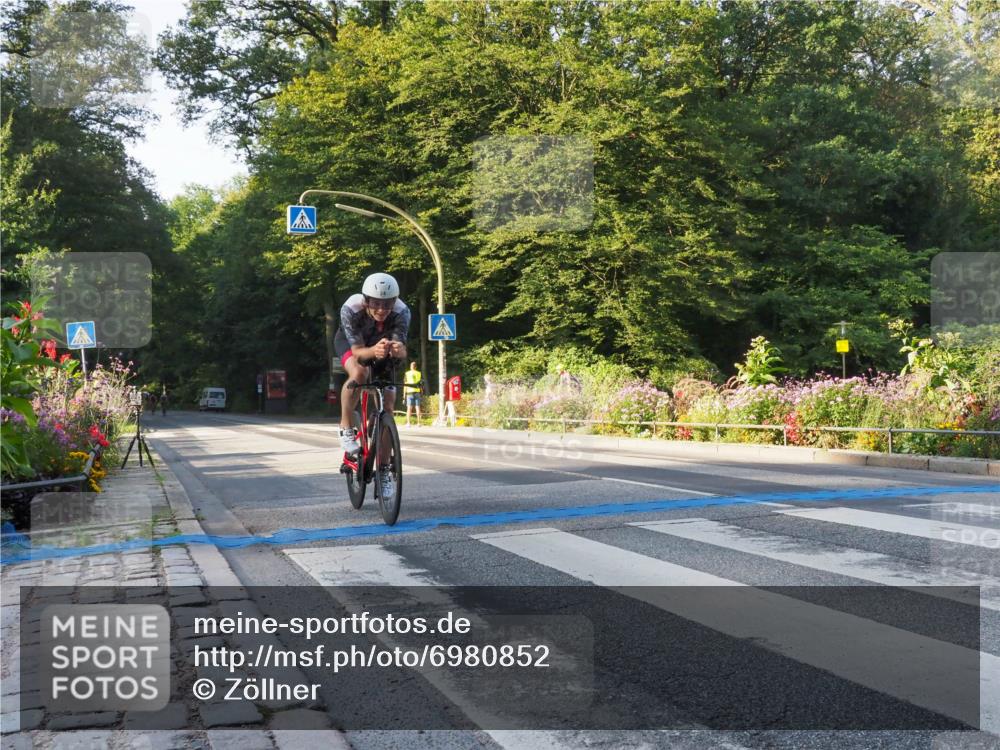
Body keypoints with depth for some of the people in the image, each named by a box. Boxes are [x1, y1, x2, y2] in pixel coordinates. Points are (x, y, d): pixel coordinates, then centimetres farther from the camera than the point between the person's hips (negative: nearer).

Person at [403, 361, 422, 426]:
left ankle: (408, 423, -8)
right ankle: (418, 423, 1)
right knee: (418, 407, 3)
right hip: (417, 392, 1)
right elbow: (421, 384, 6)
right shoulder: (419, 373, 8)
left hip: (410, 392, -1)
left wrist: (404, 394, 5)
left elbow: (405, 385, 2)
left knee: (409, 408, 0)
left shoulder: (407, 374, 3)